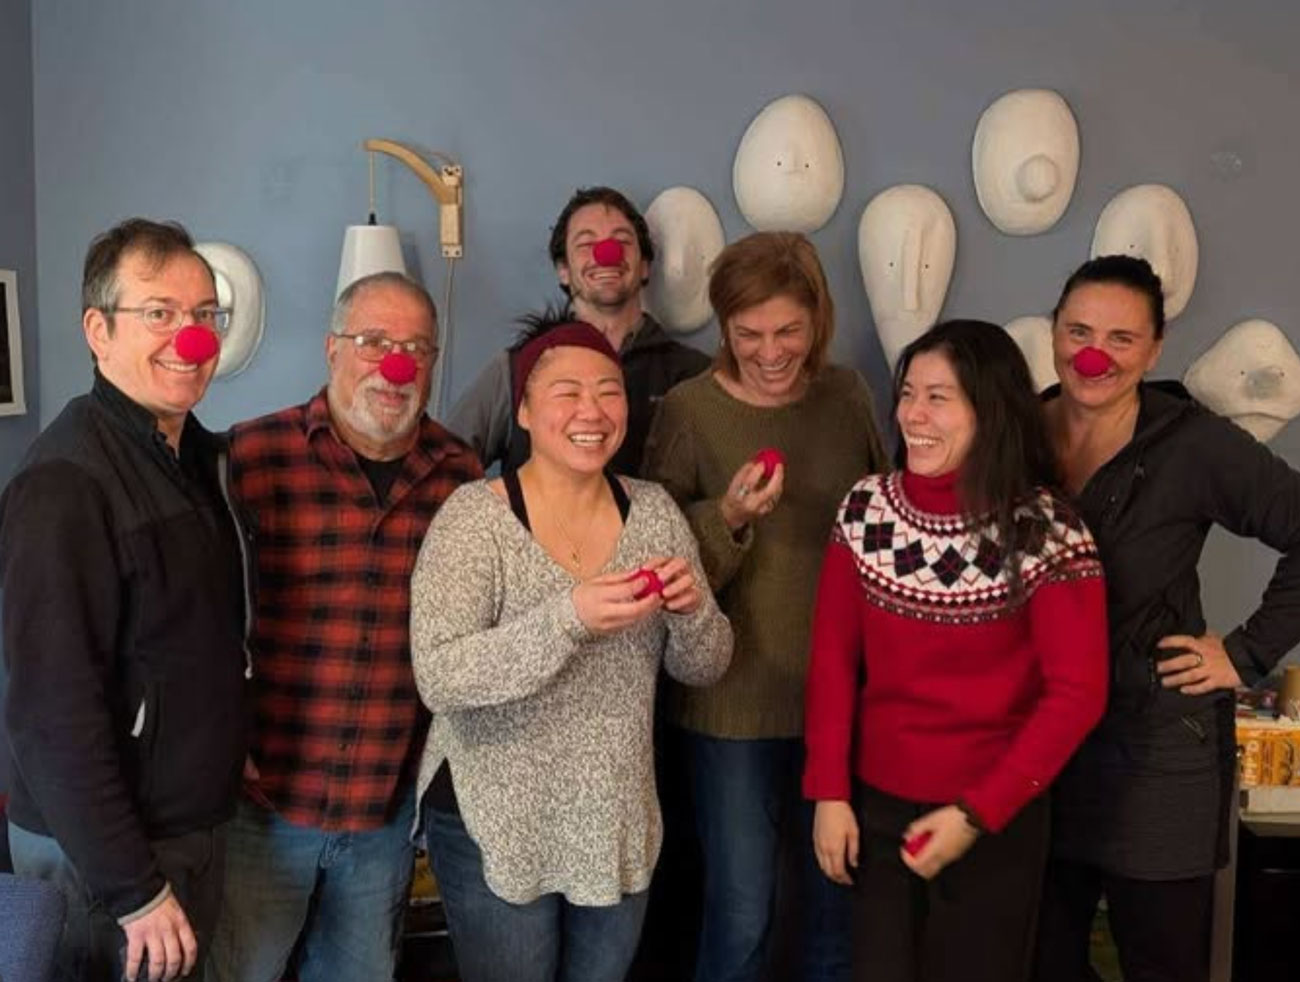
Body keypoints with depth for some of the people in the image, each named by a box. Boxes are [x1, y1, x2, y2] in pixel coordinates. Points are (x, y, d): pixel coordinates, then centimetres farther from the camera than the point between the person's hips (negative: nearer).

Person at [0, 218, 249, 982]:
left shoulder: (197, 454, 6)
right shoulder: (66, 483, -22)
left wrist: (233, 753, 9)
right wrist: (133, 890, -22)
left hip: (193, 824, 8)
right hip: (104, 848, -8)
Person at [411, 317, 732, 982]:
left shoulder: (654, 511, -1)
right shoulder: (474, 516, -14)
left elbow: (704, 668, 4)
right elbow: (438, 679, -23)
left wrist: (692, 609, -18)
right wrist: (567, 618, -35)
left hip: (619, 830, 4)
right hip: (495, 829, -4)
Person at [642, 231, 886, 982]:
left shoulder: (848, 395, 1)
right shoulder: (689, 411, -11)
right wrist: (727, 517, -27)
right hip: (736, 702, -3)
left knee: (845, 902, 17)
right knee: (742, 915, 7)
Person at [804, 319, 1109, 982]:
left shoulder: (1045, 532, -15)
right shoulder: (865, 508, -5)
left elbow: (1077, 694, -14)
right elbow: (833, 658, -1)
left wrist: (976, 813, -15)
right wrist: (829, 792, -4)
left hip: (995, 817, -3)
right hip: (875, 802, 3)